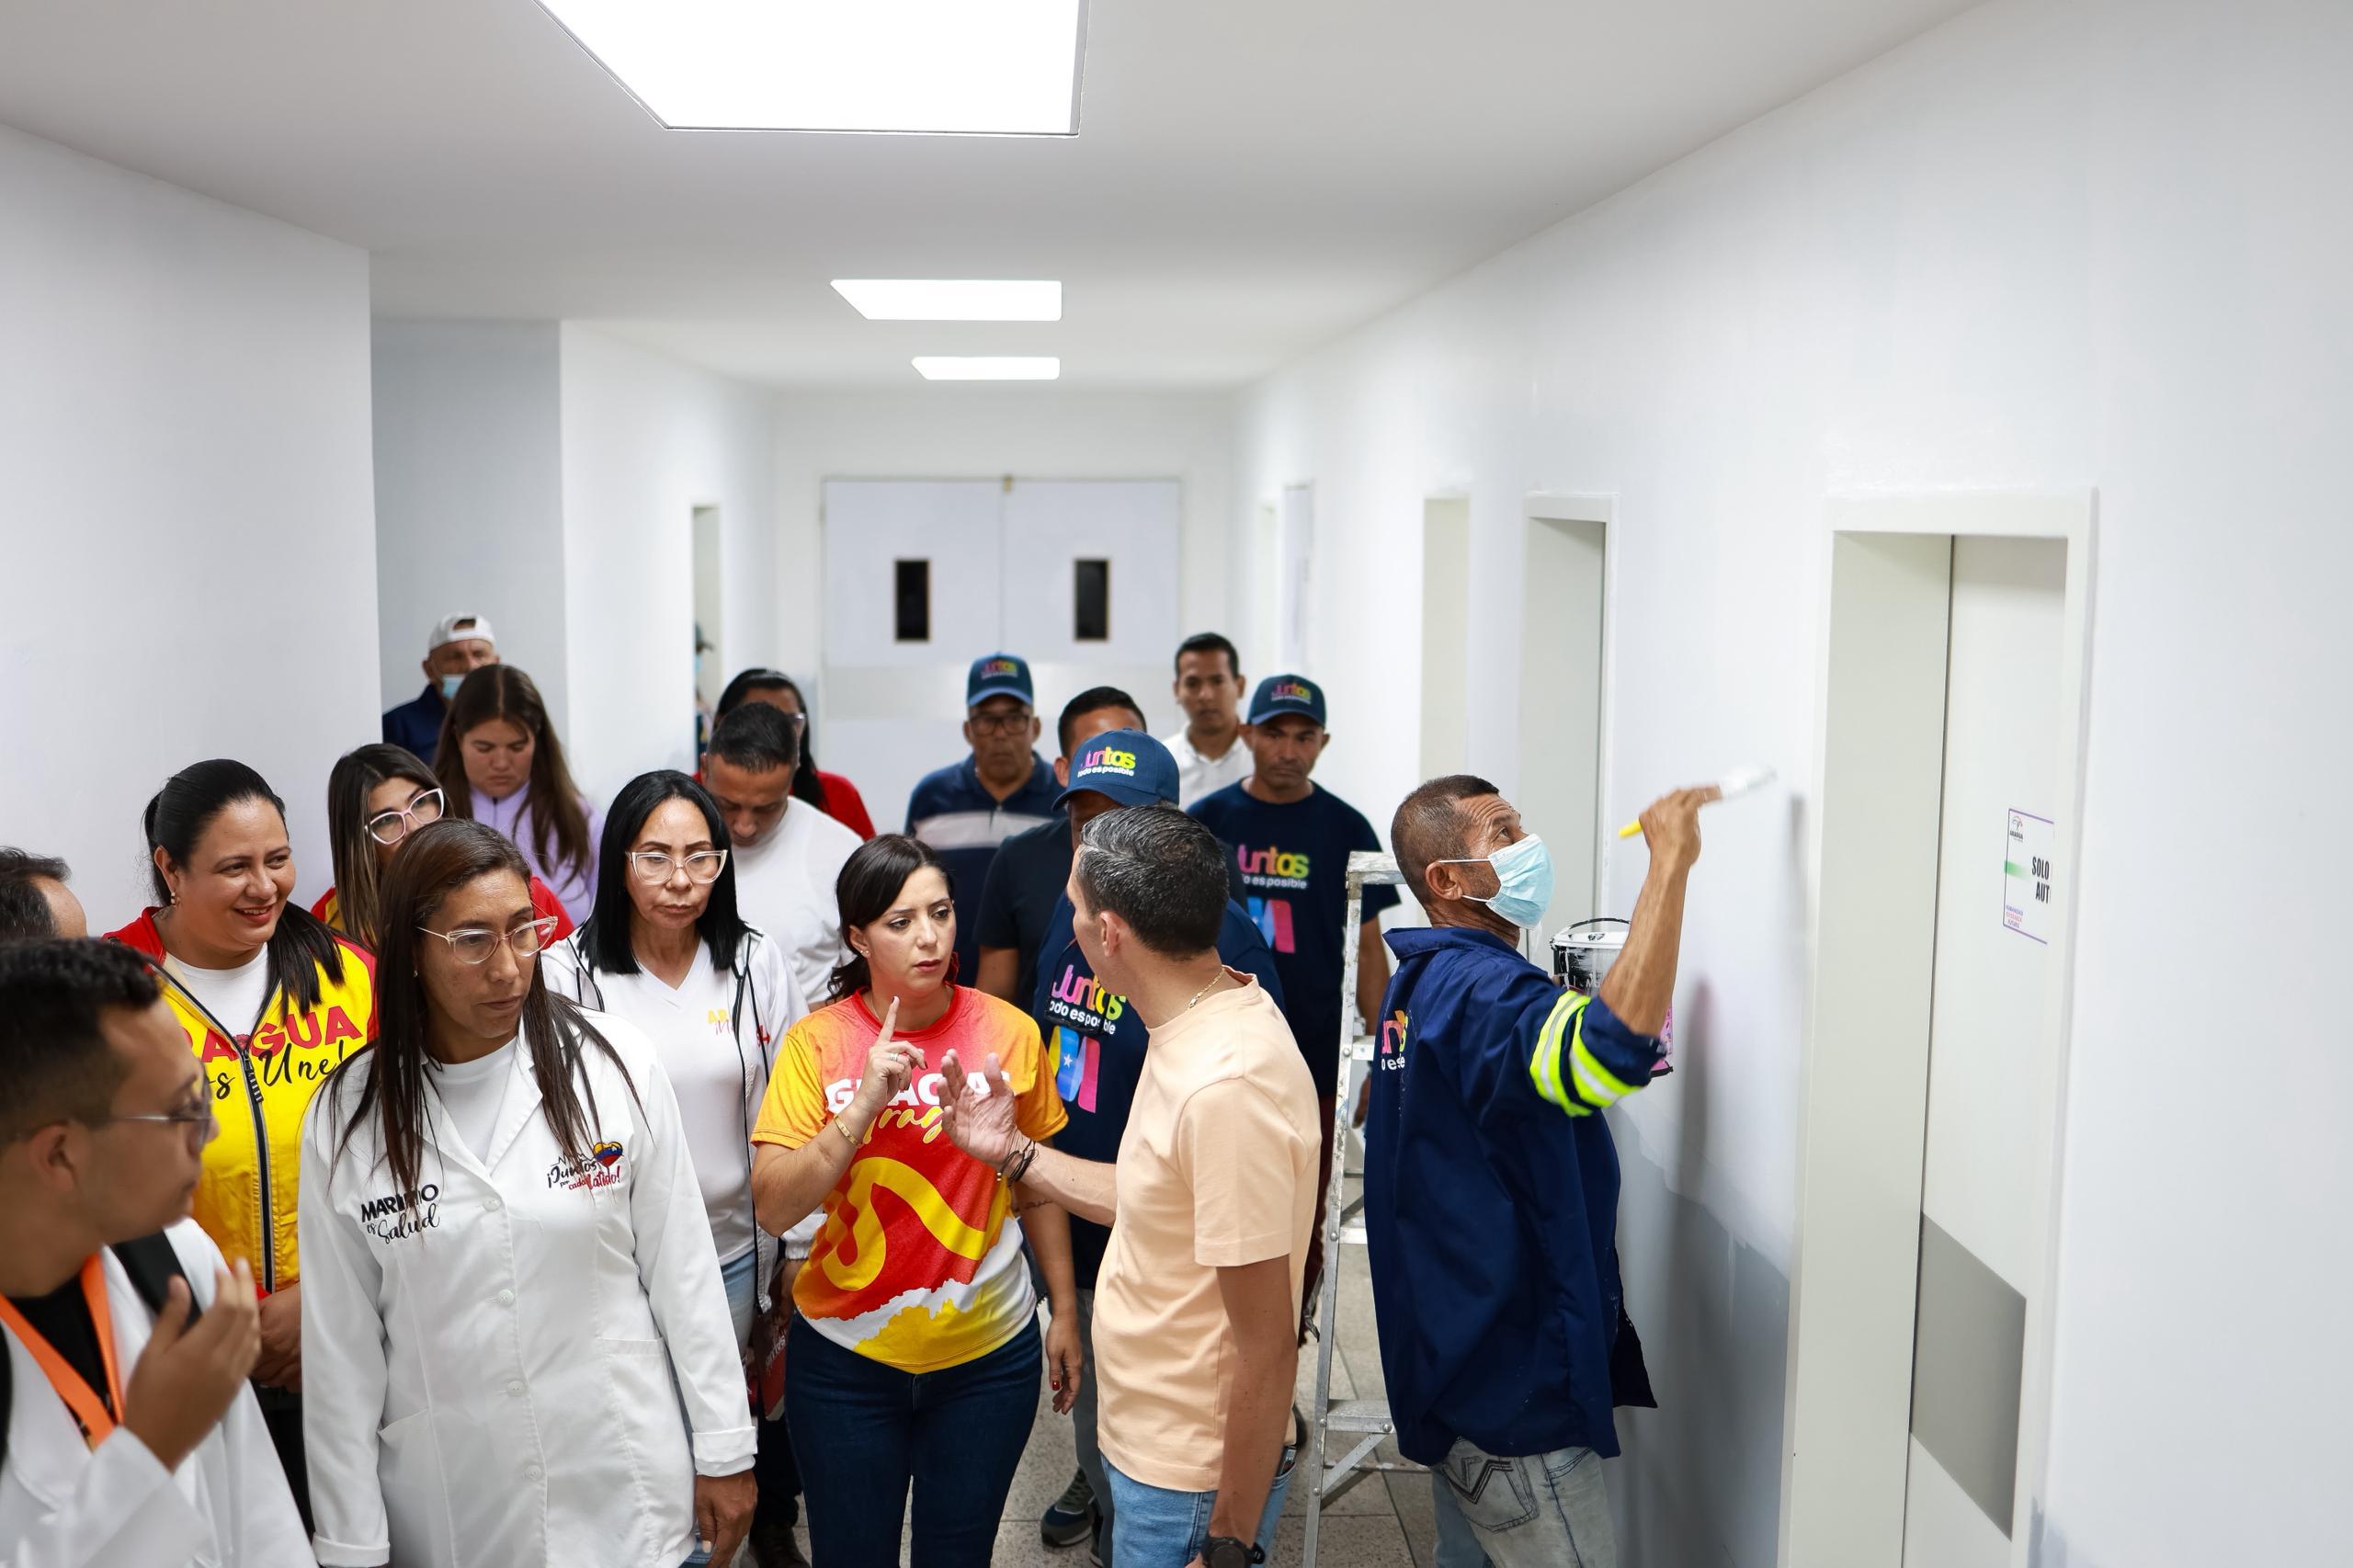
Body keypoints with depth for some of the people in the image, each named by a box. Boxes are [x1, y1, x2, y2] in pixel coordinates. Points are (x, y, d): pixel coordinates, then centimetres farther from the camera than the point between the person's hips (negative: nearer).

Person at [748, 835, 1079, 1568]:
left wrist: (1064, 1313, 8)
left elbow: (1035, 1185, 4)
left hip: (989, 1352, 1)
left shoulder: (1009, 1032, -7)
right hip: (846, 1358, 0)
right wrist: (865, 1103, -27)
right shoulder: (817, 1041, -10)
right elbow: (773, 1206, -17)